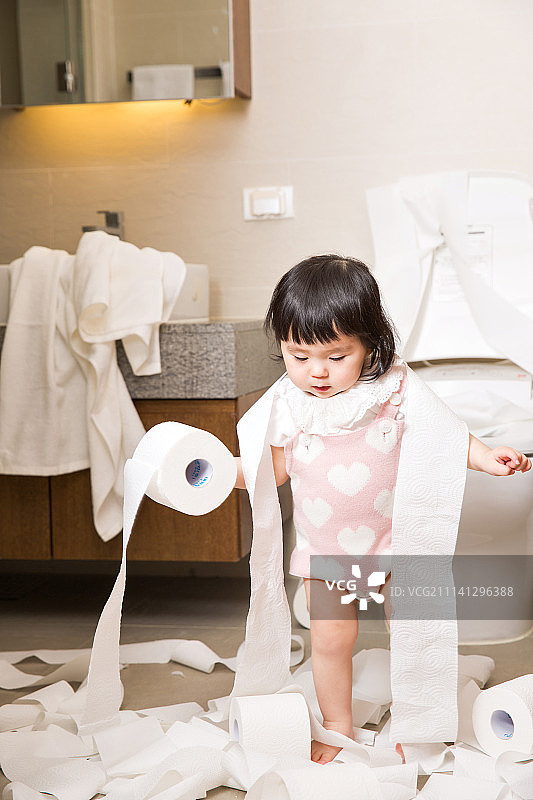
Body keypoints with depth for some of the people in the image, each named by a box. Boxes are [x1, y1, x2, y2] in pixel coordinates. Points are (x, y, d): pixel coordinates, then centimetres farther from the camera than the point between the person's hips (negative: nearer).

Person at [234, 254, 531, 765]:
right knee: (329, 641, 9)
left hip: (393, 537, -1)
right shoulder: (288, 402, -10)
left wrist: (484, 456, -16)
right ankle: (337, 726, 35)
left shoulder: (394, 387, -15)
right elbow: (274, 469, 0)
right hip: (323, 545, 1)